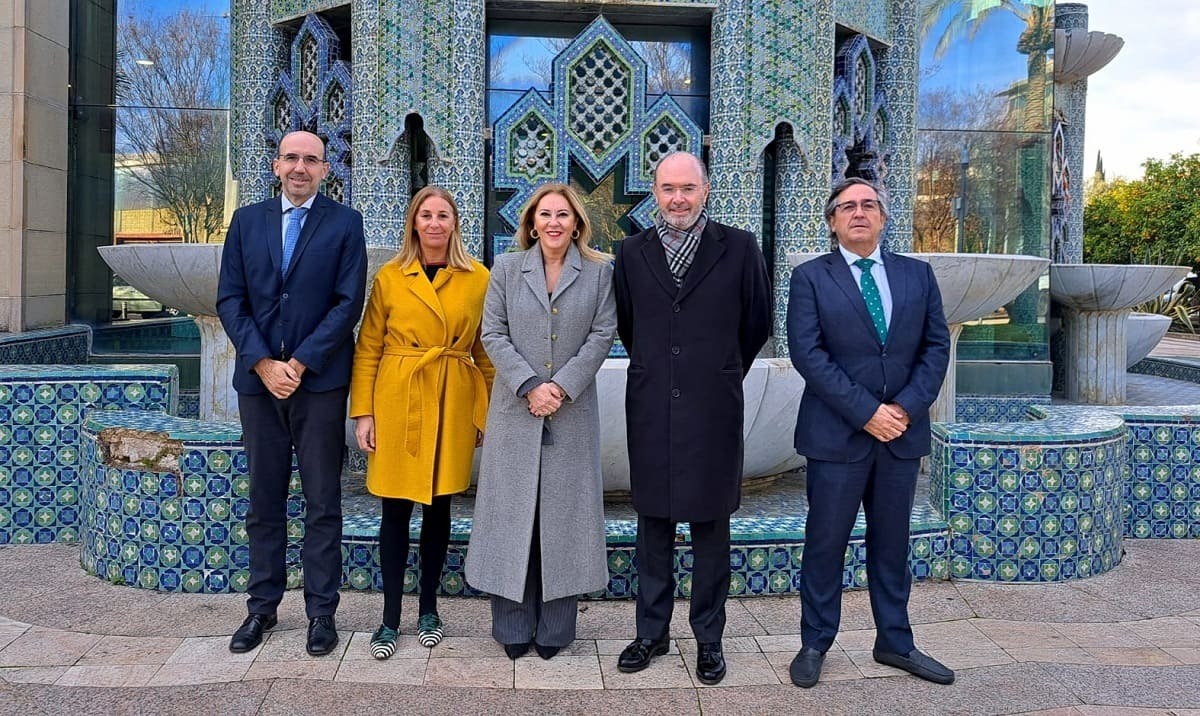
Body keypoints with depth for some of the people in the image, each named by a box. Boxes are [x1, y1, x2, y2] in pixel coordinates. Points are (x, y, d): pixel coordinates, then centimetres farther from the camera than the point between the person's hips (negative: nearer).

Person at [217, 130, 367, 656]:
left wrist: (299, 364, -11)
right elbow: (229, 299, 4)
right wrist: (264, 364, -8)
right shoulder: (247, 221, 10)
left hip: (320, 381, -3)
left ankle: (321, 611, 13)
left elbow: (348, 302, -6)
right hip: (258, 378, 3)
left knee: (322, 503, 3)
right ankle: (262, 606, 23)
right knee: (264, 500, 11)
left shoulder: (344, 223, 2)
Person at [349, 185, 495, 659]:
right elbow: (367, 350, 3)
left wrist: (487, 412, 3)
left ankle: (428, 610, 26)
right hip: (397, 402, 0)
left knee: (439, 507, 10)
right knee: (395, 510, 3)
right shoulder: (389, 278, 1)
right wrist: (362, 413, -3)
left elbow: (487, 351, 6)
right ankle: (390, 618, 16)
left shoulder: (478, 279, 2)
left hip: (453, 405, 1)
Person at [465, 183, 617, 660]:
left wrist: (562, 386, -12)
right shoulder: (506, 268, 6)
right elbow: (493, 335, 0)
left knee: (563, 512, 4)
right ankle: (513, 627, 16)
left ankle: (555, 628, 16)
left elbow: (602, 336, -1)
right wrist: (530, 386, -11)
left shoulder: (599, 272, 5)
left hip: (572, 411, 0)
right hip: (515, 409, 1)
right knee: (513, 512, 4)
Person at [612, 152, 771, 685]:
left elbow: (758, 322, 7)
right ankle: (652, 632, 26)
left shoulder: (738, 247, -2)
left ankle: (709, 639, 23)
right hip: (650, 410, 2)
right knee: (652, 527, 12)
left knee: (710, 529, 8)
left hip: (713, 410, -2)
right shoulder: (632, 252, 5)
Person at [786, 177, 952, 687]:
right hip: (837, 433, -3)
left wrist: (907, 407, -9)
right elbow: (807, 353, -11)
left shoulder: (917, 274, 9)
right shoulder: (810, 277, -2)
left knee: (892, 543, 14)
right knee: (825, 543, 5)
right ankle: (815, 644, 20)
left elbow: (936, 346, 6)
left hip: (902, 431, 4)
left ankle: (894, 642, 28)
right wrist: (866, 412, -15)